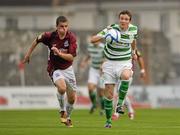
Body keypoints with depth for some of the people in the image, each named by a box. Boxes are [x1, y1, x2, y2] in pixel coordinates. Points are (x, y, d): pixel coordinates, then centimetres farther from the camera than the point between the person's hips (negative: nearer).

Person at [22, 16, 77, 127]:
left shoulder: (71, 37, -15)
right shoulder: (50, 36, -15)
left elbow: (71, 57, -18)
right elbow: (37, 40, 6)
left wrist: (59, 53, -34)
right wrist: (29, 53, 14)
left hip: (68, 68, 2)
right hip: (55, 69, -2)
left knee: (72, 98, 8)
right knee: (62, 87, -32)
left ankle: (67, 117, 36)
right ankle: (62, 111, -7)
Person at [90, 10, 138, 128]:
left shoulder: (133, 29, -3)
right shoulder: (112, 29, -14)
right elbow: (92, 40, -20)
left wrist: (133, 52, 29)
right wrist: (103, 36, -37)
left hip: (125, 62, 1)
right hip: (110, 63, -1)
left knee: (126, 76, -36)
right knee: (109, 93, -2)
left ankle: (120, 103, -22)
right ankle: (108, 120, 14)